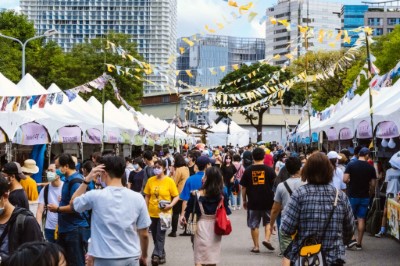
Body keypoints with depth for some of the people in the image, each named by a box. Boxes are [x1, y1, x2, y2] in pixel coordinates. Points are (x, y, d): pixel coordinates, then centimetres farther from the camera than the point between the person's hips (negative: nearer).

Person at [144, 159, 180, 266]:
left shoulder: (169, 181, -8)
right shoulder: (150, 180, 0)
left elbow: (176, 196, -4)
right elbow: (147, 196, 8)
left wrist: (170, 205, -20)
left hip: (164, 213, -4)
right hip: (152, 213, 4)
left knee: (160, 236, -5)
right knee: (155, 236, 13)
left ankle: (156, 256, -3)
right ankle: (162, 256, 29)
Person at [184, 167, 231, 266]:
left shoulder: (197, 195, -12)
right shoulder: (222, 195, -5)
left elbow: (189, 209, -5)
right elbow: (227, 212, 1)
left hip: (202, 227, -3)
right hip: (215, 228, 3)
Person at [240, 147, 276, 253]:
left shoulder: (248, 170, -2)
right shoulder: (269, 170, -3)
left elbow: (243, 187, 1)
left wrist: (244, 200, 12)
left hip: (253, 202, 0)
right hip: (268, 201, 0)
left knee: (254, 225, 8)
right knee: (268, 221, 18)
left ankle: (256, 246, 11)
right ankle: (267, 239, -1)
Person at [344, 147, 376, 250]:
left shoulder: (351, 164, -7)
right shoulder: (371, 168, -3)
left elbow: (345, 179, -14)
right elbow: (373, 184, -3)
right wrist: (370, 193, 15)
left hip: (352, 196, -1)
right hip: (365, 196, 1)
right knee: (361, 219, 7)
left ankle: (352, 238, -1)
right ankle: (359, 243, 10)